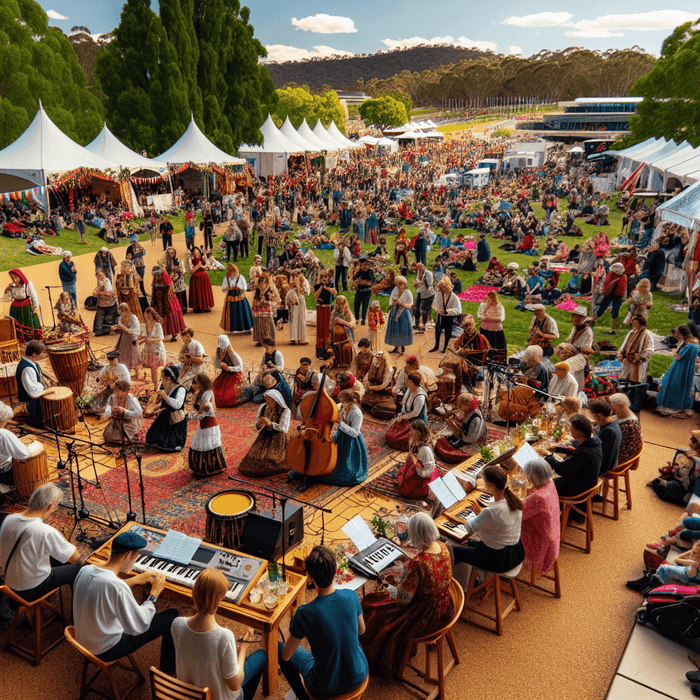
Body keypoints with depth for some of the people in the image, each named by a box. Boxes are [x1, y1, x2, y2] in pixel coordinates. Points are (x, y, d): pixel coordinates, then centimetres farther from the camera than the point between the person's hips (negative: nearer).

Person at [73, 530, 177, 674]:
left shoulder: (85, 570, -11)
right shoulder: (118, 587, -35)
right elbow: (139, 627, -26)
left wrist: (136, 580, 9)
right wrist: (154, 594, -14)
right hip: (106, 651, -8)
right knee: (171, 616, 2)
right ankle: (168, 671, 23)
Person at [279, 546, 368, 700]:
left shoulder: (304, 614, -28)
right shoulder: (352, 597, -17)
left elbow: (286, 656, -11)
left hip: (326, 687, -3)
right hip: (358, 677, 4)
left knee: (279, 648, 17)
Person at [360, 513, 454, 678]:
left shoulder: (418, 562, -33)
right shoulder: (443, 547, -10)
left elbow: (403, 598, -23)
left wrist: (389, 588, -3)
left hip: (427, 615, -8)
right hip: (445, 608, 8)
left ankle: (386, 667, 33)